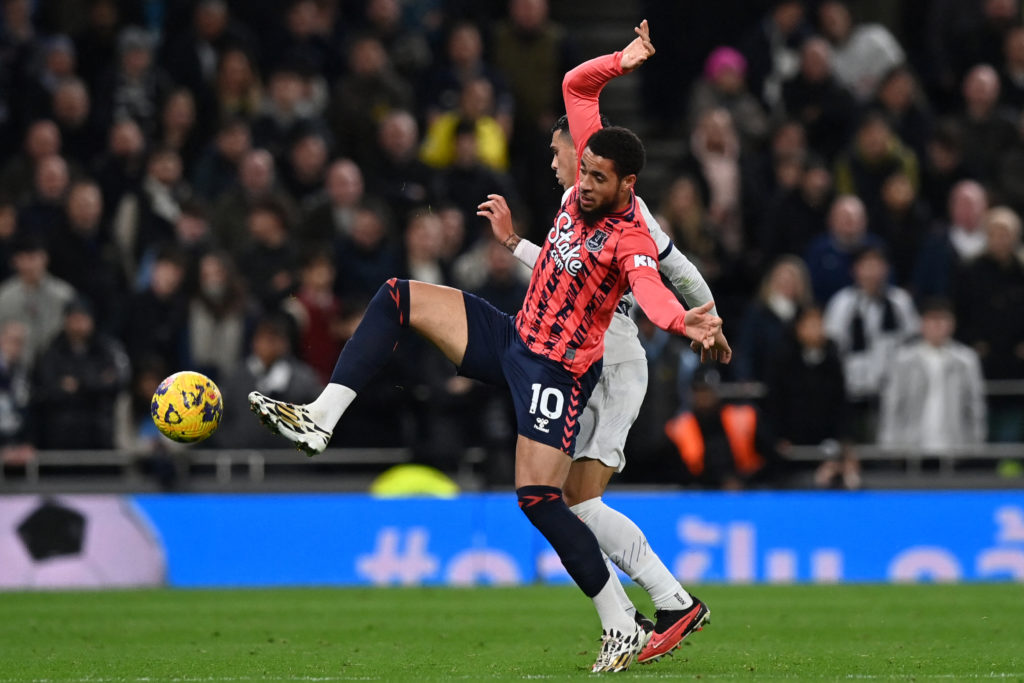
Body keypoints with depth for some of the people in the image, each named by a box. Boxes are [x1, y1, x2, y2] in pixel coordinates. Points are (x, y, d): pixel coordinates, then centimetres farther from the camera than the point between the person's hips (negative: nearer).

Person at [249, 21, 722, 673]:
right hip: (512, 336, 8)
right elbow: (576, 86, 5)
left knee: (538, 497, -17)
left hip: (557, 371, -8)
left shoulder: (632, 238, -24)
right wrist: (624, 61, -7)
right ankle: (322, 419, -2)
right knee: (398, 297, 2)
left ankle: (624, 630, -8)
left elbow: (652, 291, -46)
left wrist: (682, 322, -65)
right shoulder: (589, 186, -3)